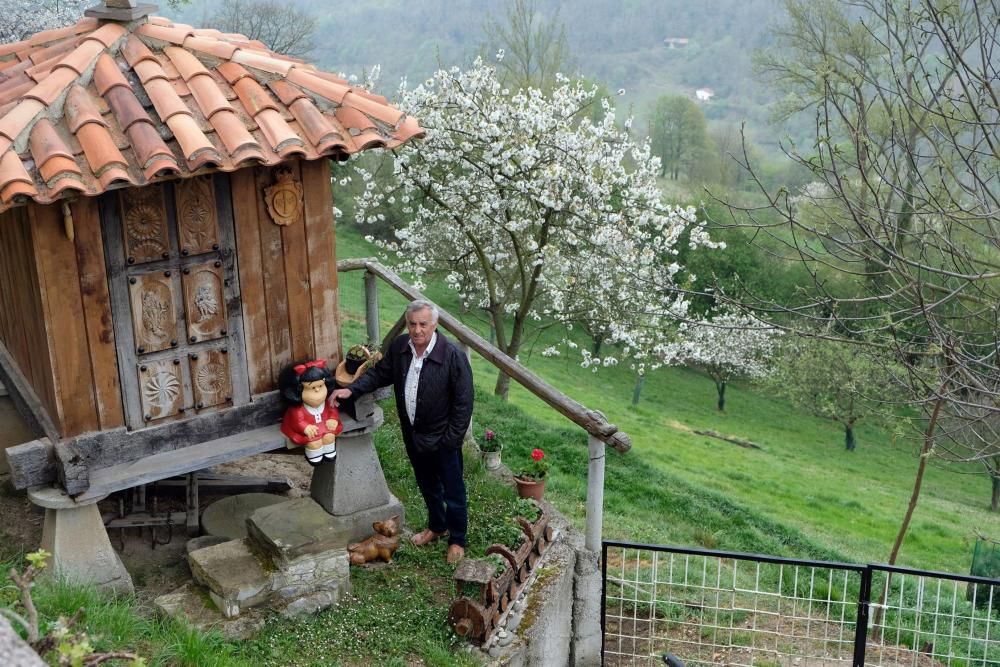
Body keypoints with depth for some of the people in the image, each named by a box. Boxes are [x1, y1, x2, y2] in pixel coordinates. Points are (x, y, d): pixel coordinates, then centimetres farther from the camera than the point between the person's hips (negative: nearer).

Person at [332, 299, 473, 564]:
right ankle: (437, 526, 47)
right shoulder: (399, 347, -8)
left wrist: (452, 439, -18)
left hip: (442, 438, -6)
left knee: (452, 491, 10)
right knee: (427, 485, 25)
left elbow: (463, 402, -19)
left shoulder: (453, 355, -24)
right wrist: (351, 389, -8)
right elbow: (380, 373, 7)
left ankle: (457, 540, 29)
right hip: (412, 433, 6)